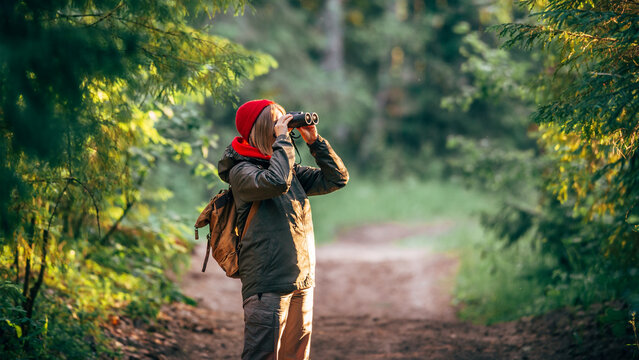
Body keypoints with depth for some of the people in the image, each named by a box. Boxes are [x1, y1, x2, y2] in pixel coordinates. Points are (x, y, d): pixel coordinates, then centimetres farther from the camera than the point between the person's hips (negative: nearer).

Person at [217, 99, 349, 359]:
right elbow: (276, 182, -26)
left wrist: (315, 141, 8)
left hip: (302, 283, 8)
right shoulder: (242, 171, -7)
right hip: (267, 285, -8)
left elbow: (338, 178, 17)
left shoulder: (292, 171, 16)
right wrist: (282, 140, -15)